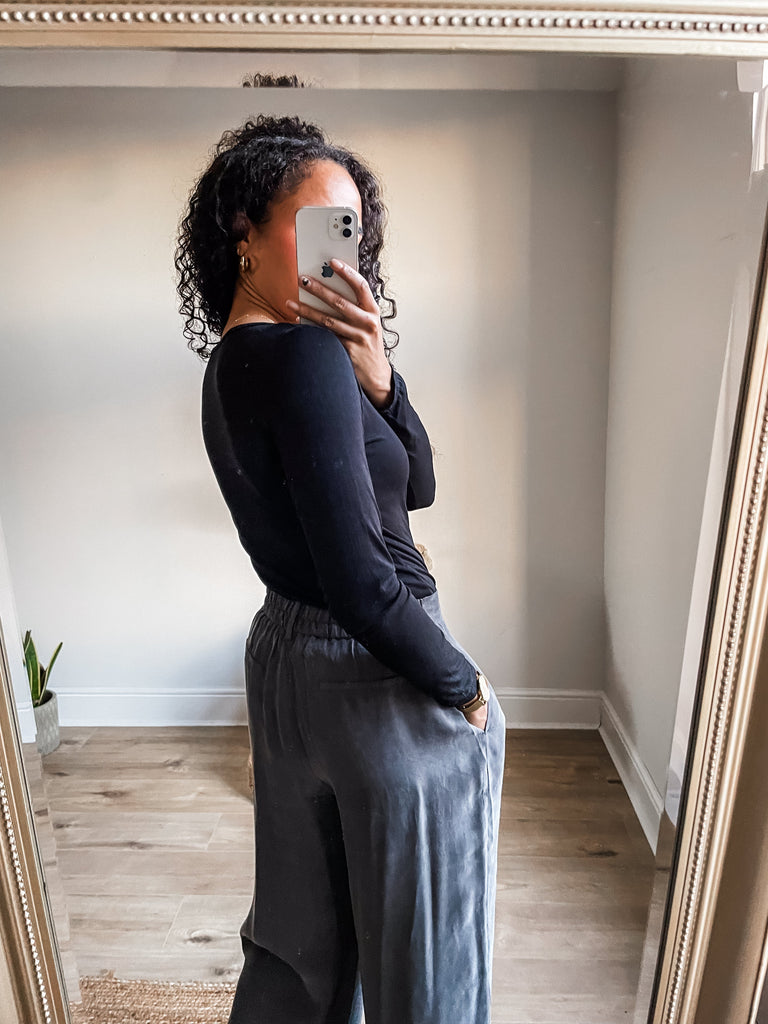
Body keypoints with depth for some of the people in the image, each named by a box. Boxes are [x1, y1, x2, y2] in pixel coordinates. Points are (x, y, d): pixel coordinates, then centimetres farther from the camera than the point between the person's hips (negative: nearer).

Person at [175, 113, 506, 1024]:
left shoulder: (231, 363, 6)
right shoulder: (308, 355, -22)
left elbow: (415, 486, 5)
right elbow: (361, 582, -26)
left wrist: (372, 372, -10)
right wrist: (466, 689, -11)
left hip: (286, 656, 9)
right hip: (382, 685, -9)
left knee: (300, 933, 29)